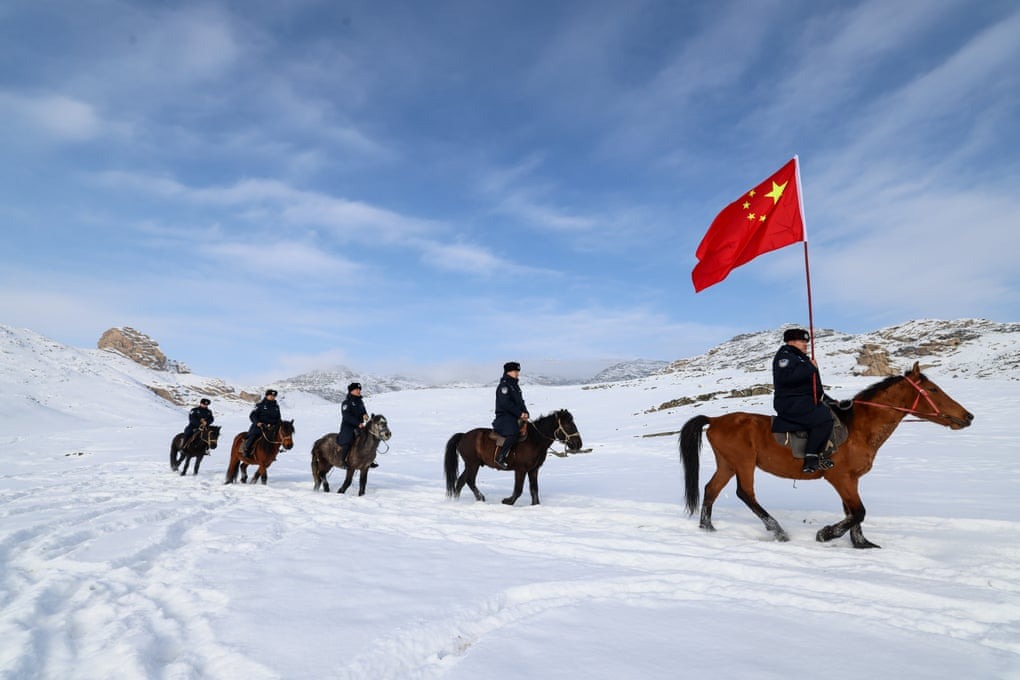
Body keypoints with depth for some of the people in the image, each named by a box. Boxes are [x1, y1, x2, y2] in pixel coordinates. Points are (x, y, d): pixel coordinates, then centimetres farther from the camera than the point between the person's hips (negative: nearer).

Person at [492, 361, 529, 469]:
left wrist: (525, 412, 1)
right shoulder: (504, 385, -9)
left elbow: (521, 402, 21)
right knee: (514, 434, -31)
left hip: (516, 417, 10)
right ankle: (500, 457, -24)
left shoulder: (515, 385, 20)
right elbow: (506, 403, -19)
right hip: (504, 417, -10)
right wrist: (519, 413, -18)